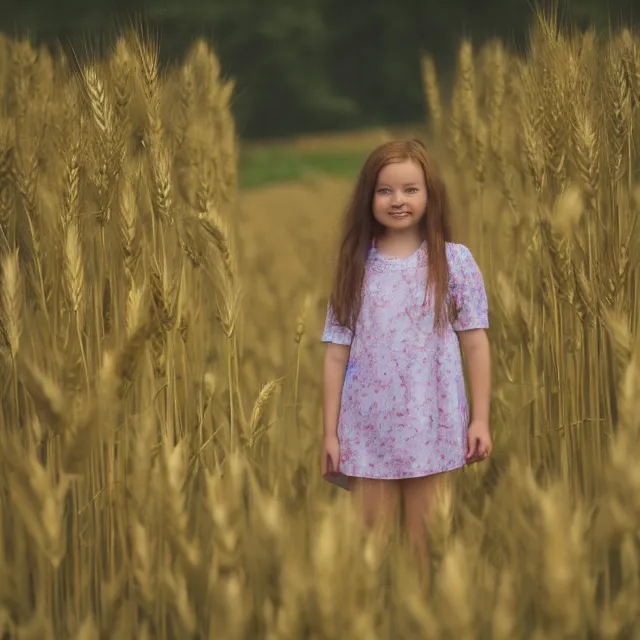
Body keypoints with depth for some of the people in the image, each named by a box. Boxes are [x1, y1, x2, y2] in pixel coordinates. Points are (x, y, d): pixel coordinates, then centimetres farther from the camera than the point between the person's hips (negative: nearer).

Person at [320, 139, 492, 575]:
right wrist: (330, 431, 1)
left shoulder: (454, 261, -1)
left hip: (431, 425, -2)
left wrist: (480, 419, -4)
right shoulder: (356, 267, 4)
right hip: (368, 428, 2)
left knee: (428, 548, 5)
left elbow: (475, 344, 0)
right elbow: (337, 354, 4)